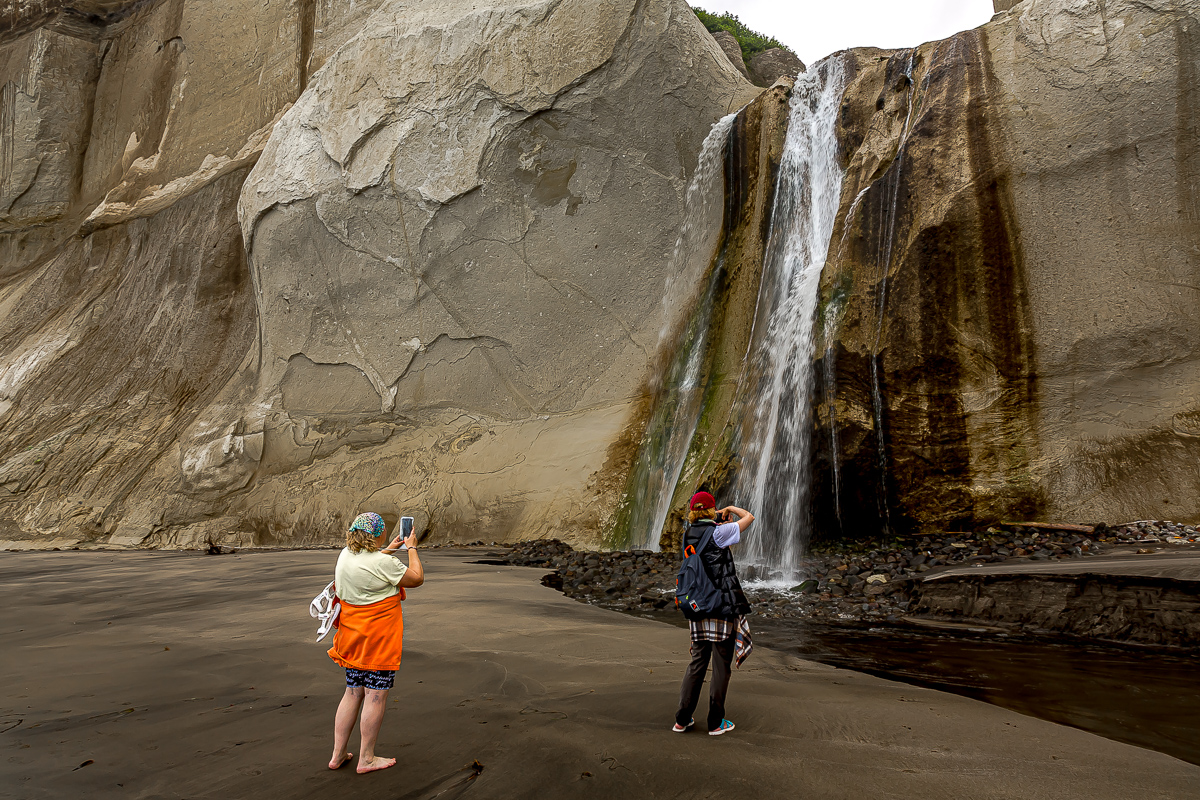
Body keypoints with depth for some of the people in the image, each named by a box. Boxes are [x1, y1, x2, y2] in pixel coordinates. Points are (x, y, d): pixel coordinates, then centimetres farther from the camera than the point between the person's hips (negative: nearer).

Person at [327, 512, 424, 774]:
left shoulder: (345, 556, 3)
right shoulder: (384, 563, -20)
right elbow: (417, 578, -7)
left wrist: (388, 550, 30)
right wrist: (412, 548, 4)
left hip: (353, 635, 8)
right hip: (380, 638, -8)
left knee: (353, 693, 16)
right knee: (376, 695, 3)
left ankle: (337, 754, 23)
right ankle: (366, 758, 12)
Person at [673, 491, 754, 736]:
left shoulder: (688, 535, 7)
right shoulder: (717, 532, -10)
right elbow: (749, 517, -1)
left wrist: (723, 521, 19)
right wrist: (730, 509, 14)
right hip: (722, 605, -6)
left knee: (697, 662, 13)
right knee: (721, 665, 5)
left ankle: (682, 719, 15)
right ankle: (715, 722, 12)